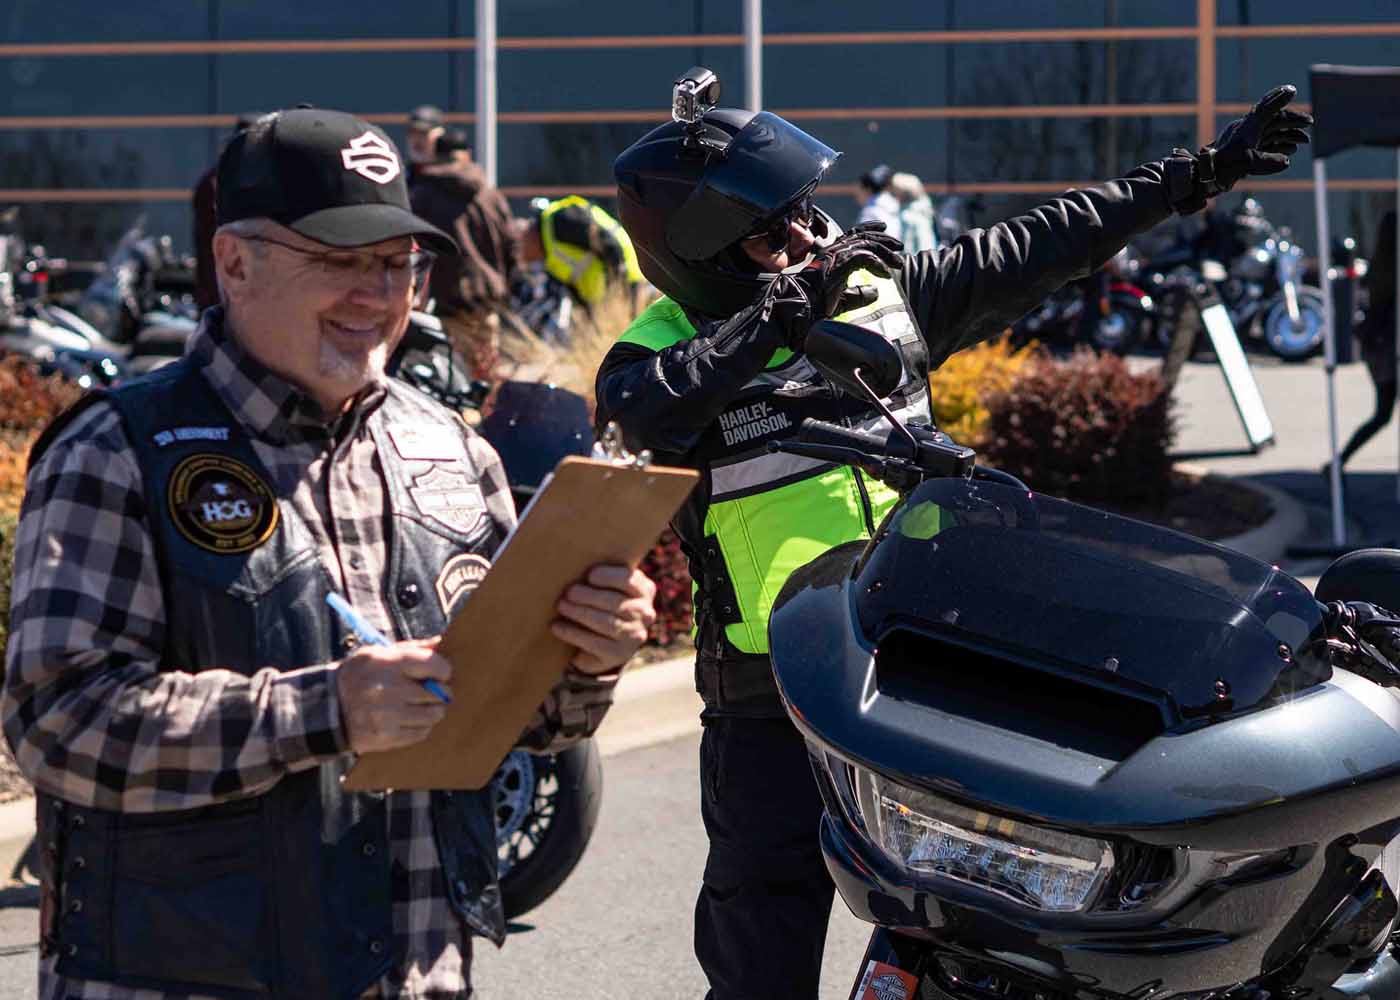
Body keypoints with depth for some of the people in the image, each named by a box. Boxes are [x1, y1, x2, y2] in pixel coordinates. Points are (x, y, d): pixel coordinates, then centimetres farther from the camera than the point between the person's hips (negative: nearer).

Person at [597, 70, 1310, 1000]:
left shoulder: (882, 288, 6)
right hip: (771, 707, -4)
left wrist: (1200, 174, 14)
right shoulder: (662, 347, -7)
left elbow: (1036, 249, 12)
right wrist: (793, 303, -29)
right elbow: (641, 405, -31)